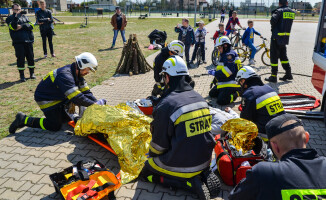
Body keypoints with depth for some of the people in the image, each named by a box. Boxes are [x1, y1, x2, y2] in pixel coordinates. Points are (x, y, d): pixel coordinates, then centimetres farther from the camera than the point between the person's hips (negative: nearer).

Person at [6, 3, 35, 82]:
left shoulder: (24, 16, 16)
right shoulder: (10, 18, 8)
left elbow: (31, 26, 2)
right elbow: (13, 27, -11)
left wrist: (22, 26, -11)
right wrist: (16, 16, -14)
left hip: (28, 41, 2)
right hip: (18, 42, -2)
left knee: (30, 57, 4)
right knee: (20, 58, -3)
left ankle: (32, 73, 17)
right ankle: (22, 75, 8)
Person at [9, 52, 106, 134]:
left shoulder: (76, 73, -4)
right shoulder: (65, 75, -34)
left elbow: (86, 92, -2)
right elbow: (76, 98, -38)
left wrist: (96, 102, -14)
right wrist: (95, 104, -31)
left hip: (58, 97, 9)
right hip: (45, 99, -9)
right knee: (55, 126, -8)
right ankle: (23, 119, 2)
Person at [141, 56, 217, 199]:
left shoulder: (166, 105, -21)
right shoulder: (200, 99, 0)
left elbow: (159, 144, -11)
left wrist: (151, 155, 11)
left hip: (182, 165, -7)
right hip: (204, 161, 7)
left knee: (146, 172, 15)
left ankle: (189, 182, -3)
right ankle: (202, 175, 8)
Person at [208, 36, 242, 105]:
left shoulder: (230, 55, -16)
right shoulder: (224, 55, 18)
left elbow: (228, 70, -27)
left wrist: (214, 73, -20)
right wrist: (214, 71, 8)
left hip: (230, 84, -11)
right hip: (222, 83, 11)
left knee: (221, 101, -20)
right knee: (212, 94, 14)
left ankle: (237, 93, -1)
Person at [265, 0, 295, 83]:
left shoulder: (279, 11, -11)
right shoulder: (292, 12, 10)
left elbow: (273, 20, -26)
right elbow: (286, 22, 13)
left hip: (277, 36, -7)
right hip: (286, 37, 7)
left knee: (274, 56, 0)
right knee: (283, 55, 19)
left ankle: (273, 76, 1)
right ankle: (288, 74, 21)